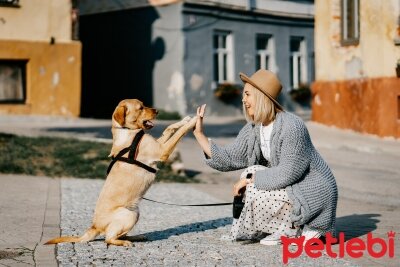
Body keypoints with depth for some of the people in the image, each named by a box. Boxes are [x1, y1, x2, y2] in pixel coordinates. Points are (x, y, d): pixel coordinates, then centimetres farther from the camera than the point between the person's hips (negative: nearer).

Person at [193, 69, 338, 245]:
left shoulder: (291, 127, -24)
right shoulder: (253, 129, 2)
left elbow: (288, 173, -27)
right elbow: (228, 159, 0)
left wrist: (251, 178, -19)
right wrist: (199, 133, -4)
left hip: (313, 192, -9)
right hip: (291, 188, 9)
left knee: (257, 194, -20)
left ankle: (300, 229, -2)